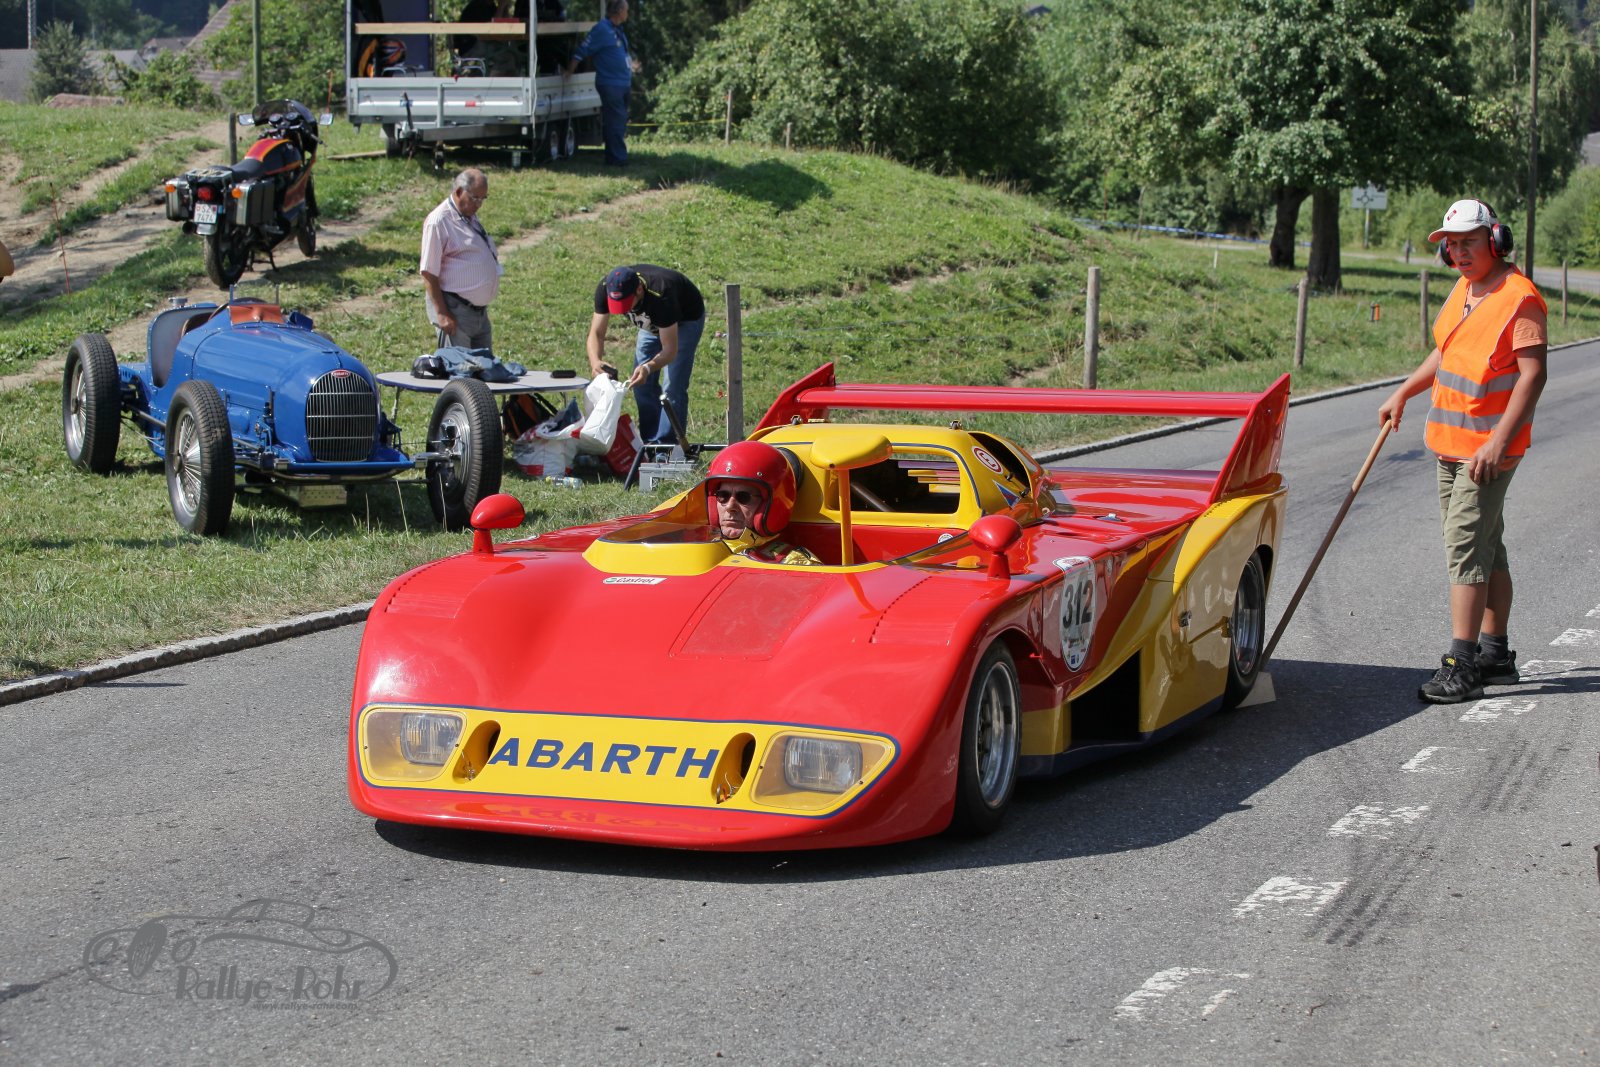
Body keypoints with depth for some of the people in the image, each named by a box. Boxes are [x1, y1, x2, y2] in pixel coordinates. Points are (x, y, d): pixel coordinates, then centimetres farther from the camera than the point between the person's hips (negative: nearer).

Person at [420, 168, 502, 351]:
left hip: (479, 309, 9)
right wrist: (442, 314, -20)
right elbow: (429, 274, -17)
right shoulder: (439, 222, -16)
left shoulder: (470, 216, 11)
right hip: (455, 310, -9)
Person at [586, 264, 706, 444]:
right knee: (642, 384, -1)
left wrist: (648, 368, -57)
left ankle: (665, 446, -12)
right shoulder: (605, 289, -30)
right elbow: (596, 333, -24)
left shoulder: (661, 295, -43)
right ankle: (649, 442, 9)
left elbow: (670, 350, -39)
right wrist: (595, 361, -45)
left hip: (685, 319, -6)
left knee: (673, 387, -15)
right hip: (652, 320, 6)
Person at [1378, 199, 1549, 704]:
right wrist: (1403, 393, 24)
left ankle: (1461, 665, -13)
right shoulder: (1464, 289, 12)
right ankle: (1495, 654, 23)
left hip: (1487, 448, -9)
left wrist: (1498, 441, -26)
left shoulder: (1519, 297, -16)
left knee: (1465, 546, -13)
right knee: (1485, 548, 15)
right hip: (1451, 442, 9)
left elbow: (1532, 374, -21)